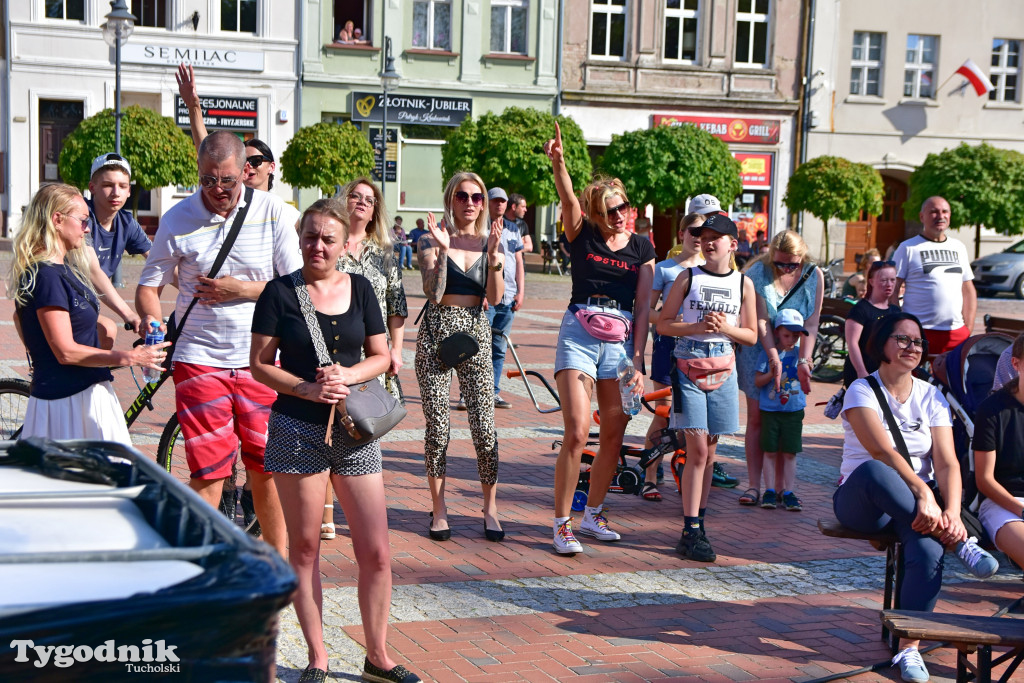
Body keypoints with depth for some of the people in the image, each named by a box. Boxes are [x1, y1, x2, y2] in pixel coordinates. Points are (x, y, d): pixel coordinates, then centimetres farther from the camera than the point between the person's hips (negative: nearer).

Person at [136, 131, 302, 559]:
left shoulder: (271, 211, 0)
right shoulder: (178, 219, -1)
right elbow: (149, 284, 5)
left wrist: (240, 289, -11)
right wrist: (151, 322, -16)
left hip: (262, 358, 1)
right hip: (199, 359, -1)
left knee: (267, 466, 8)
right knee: (208, 471, -2)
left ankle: (278, 558, 25)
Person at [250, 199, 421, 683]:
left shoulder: (360, 289, 7)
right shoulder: (280, 292, -2)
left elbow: (381, 356, 10)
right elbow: (259, 363, -3)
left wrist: (347, 376, -10)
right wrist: (308, 389, -16)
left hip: (354, 429, 3)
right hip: (297, 429, -2)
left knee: (375, 552, 1)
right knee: (304, 548, 6)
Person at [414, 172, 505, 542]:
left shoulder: (489, 241, 8)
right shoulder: (431, 241, 1)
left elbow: (495, 297, -3)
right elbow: (434, 293, -11)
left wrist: (494, 255, -15)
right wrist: (442, 249, -20)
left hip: (475, 332, 2)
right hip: (437, 333, -2)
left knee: (484, 425, -3)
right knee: (437, 427, 0)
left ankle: (490, 508, 10)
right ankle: (439, 508, 13)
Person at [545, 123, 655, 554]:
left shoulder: (642, 249, 9)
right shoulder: (582, 234, 3)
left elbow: (643, 307, 4)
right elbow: (569, 199, -18)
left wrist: (638, 361, -3)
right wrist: (558, 162, -37)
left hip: (621, 341, 3)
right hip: (579, 335, -3)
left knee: (613, 437, 8)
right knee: (576, 434, -11)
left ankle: (592, 515, 26)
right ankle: (562, 524, -1)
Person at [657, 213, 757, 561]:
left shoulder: (743, 283, 7)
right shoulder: (688, 278, 2)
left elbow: (751, 335, 10)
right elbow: (663, 324, 2)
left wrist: (725, 327, -9)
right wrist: (696, 327, -14)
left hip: (723, 371, 3)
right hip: (689, 368, -3)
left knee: (708, 453, 8)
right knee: (698, 451, -9)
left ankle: (697, 523, 18)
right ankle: (690, 532, -5)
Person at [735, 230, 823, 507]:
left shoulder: (814, 275, -3)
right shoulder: (757, 273, -10)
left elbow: (811, 322, -7)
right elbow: (760, 319, -15)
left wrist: (803, 361, -18)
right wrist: (775, 358, -22)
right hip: (760, 350, -1)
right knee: (757, 417, -2)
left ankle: (780, 486, 6)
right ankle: (754, 485, 2)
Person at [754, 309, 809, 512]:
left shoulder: (800, 353, 5)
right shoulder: (768, 353, 1)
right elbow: (757, 382, -1)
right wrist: (771, 373, -16)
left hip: (794, 411, 1)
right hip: (770, 410, -1)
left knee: (790, 453, 3)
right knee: (770, 452, 3)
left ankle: (788, 492, 8)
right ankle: (769, 491, 11)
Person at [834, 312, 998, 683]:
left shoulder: (931, 397, 7)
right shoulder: (862, 391, -4)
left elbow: (946, 461, -7)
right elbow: (882, 451, -22)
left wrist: (952, 511, -26)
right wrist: (922, 493, -36)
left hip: (919, 506, 3)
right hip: (862, 502, -3)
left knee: (928, 549, -32)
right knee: (872, 471, -39)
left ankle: (909, 648, -21)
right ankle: (959, 543, -33)